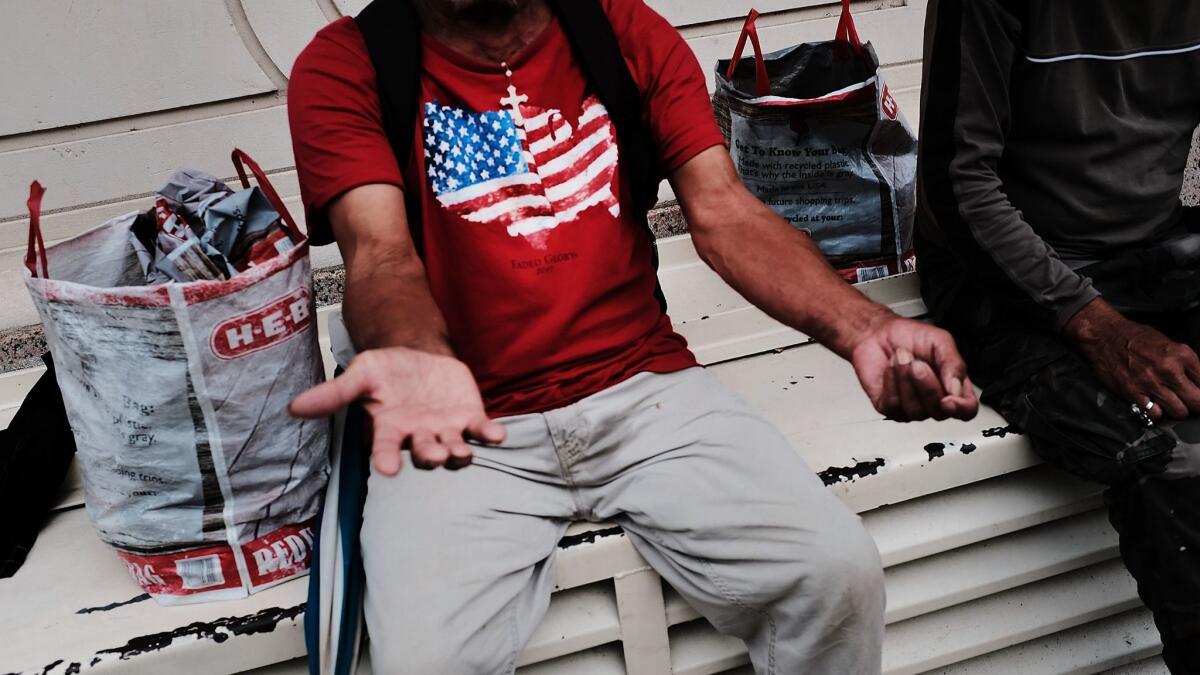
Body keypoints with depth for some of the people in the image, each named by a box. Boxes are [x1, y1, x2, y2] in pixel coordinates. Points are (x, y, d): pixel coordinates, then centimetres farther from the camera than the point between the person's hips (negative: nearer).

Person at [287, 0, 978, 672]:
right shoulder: (345, 67, -2)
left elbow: (723, 213, -5)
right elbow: (382, 250, -17)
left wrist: (863, 327, -23)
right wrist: (416, 361, -43)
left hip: (647, 391, 2)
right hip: (470, 425, -1)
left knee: (841, 572, -15)